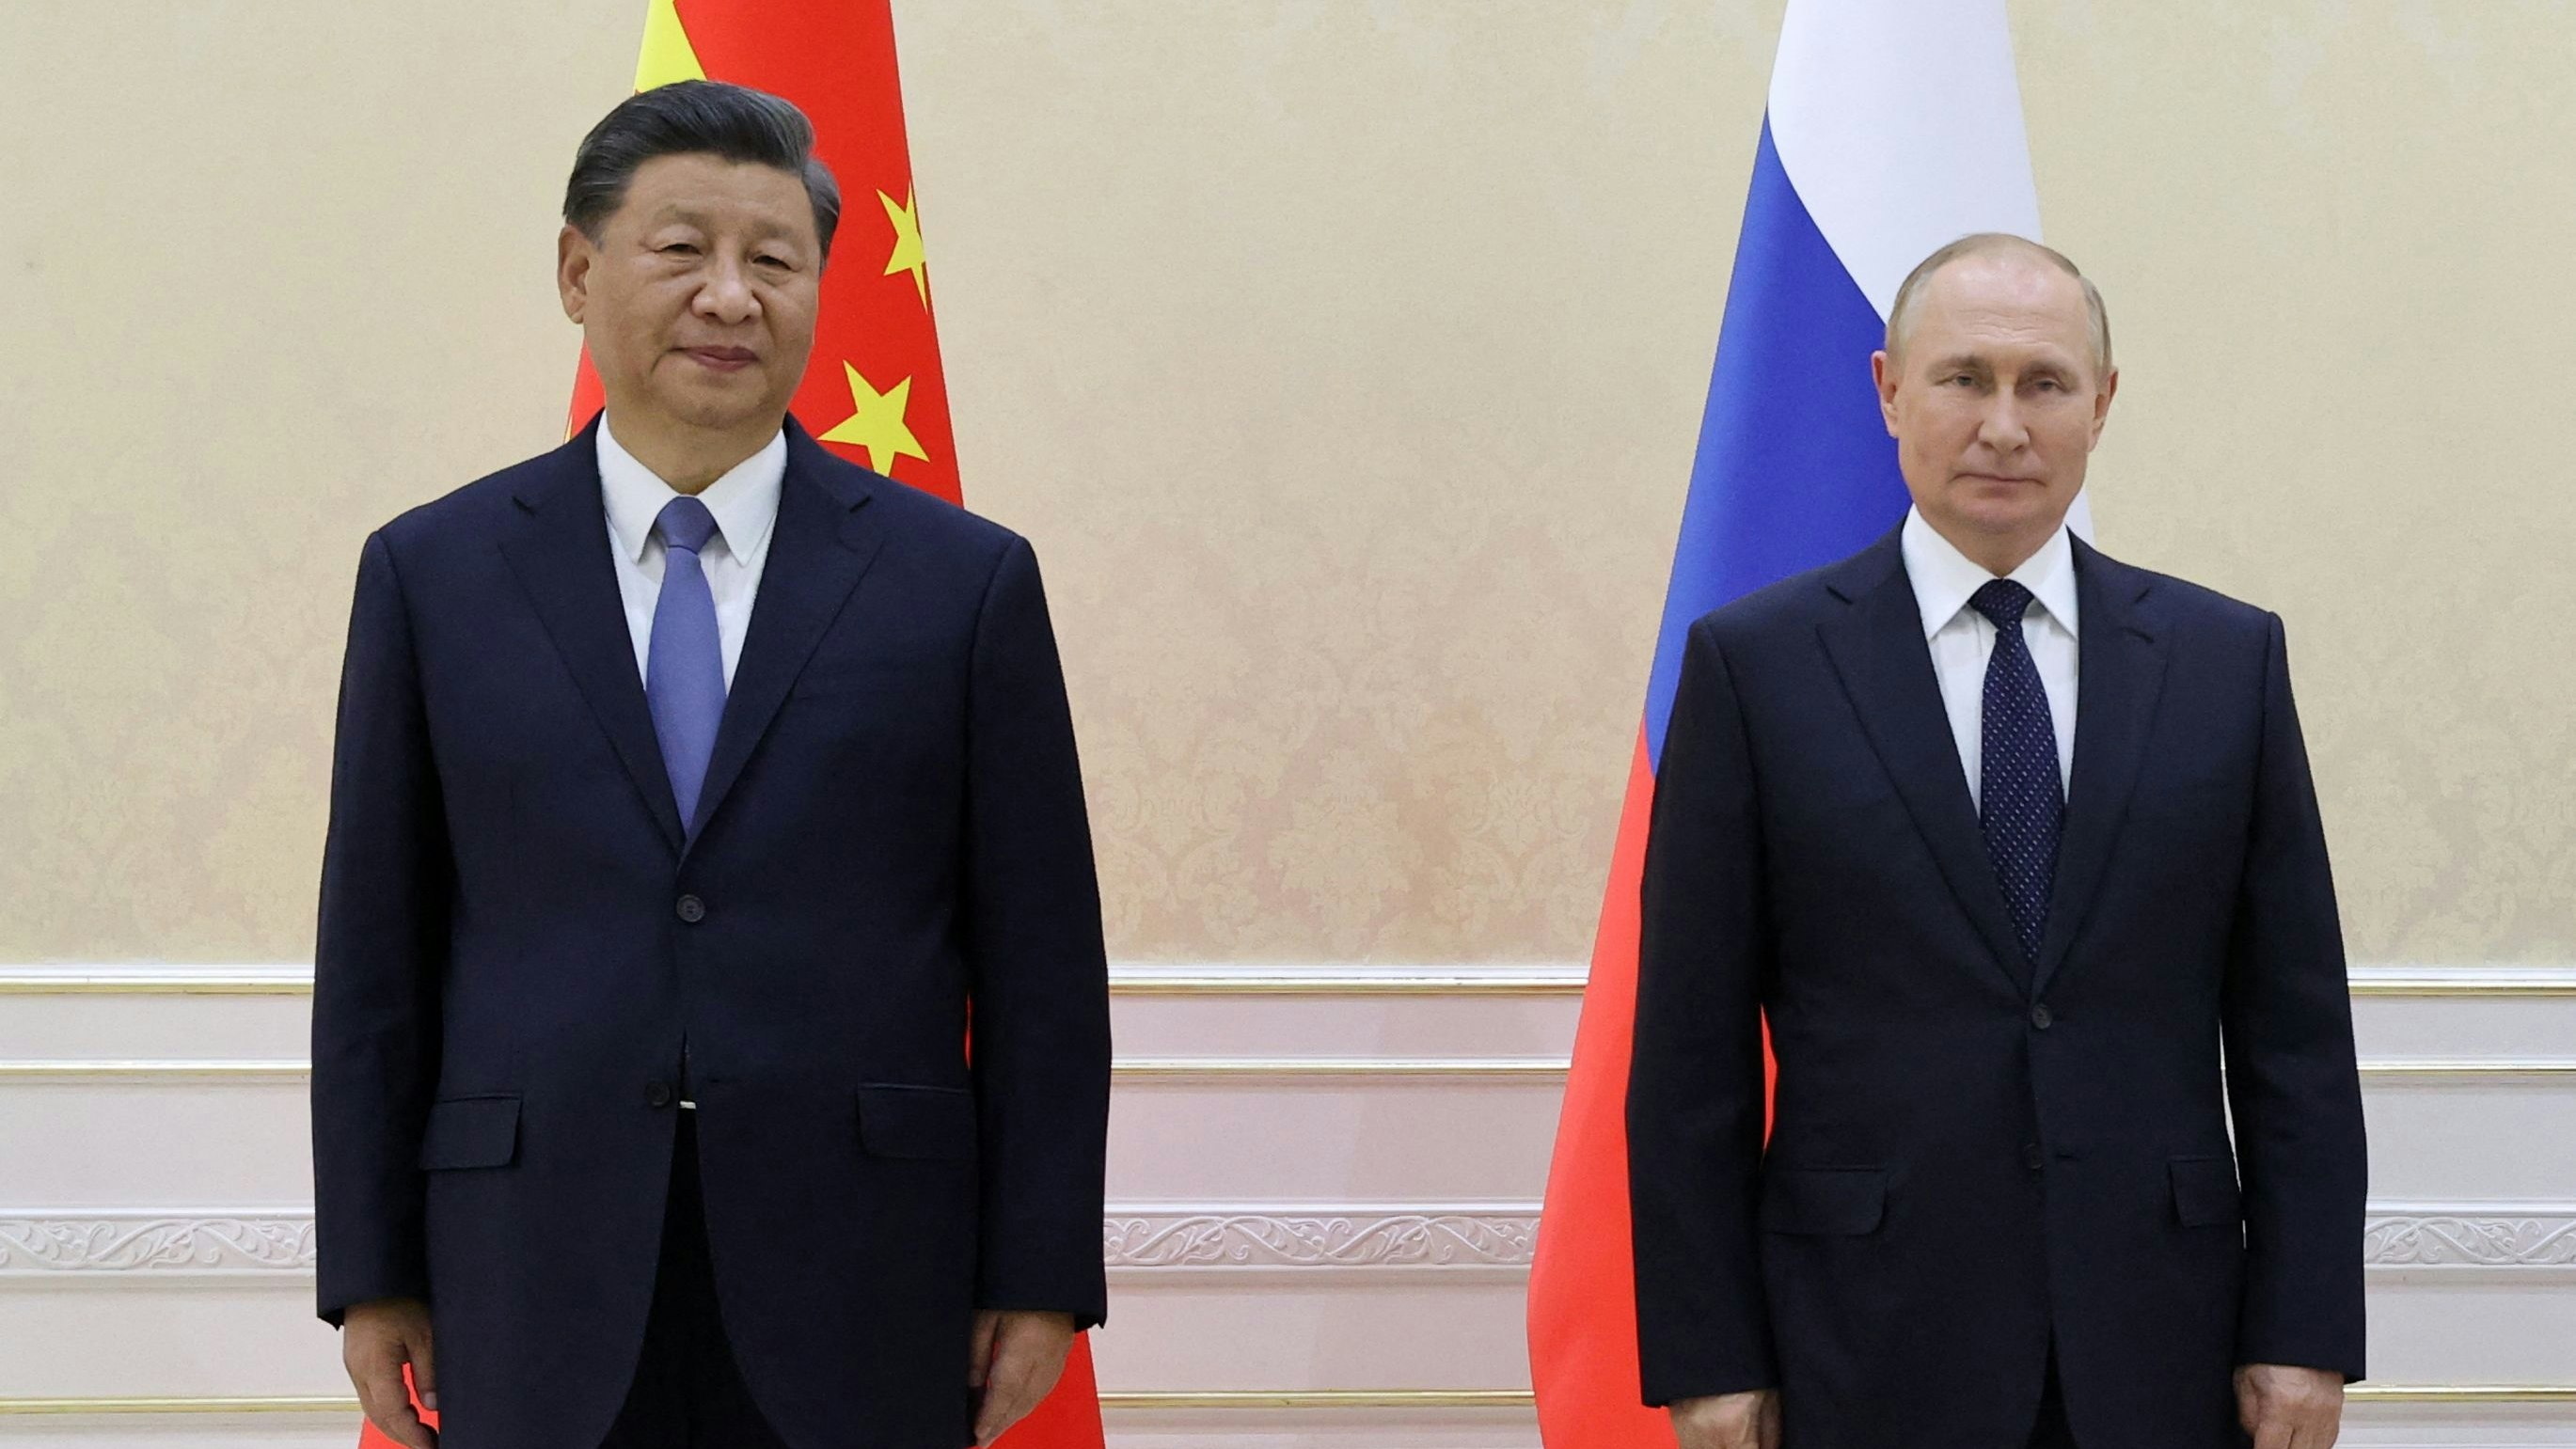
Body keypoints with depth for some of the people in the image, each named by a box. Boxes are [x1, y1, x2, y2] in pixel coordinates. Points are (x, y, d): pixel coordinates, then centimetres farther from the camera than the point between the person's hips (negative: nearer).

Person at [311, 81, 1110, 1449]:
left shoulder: (966, 580, 2)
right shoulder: (432, 573, 5)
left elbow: (1040, 964, 2)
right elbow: (375, 950, 6)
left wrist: (1041, 1276, -1)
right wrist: (372, 1273, 4)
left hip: (859, 1299, -1)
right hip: (541, 1296, 1)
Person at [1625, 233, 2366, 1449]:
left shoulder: (2228, 658, 5)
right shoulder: (1757, 663, -1)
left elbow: (2295, 1027, 5)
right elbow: (1691, 1050, -2)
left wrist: (2304, 1330, -1)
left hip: (2159, 1348, 2)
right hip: (1873, 1349, -2)